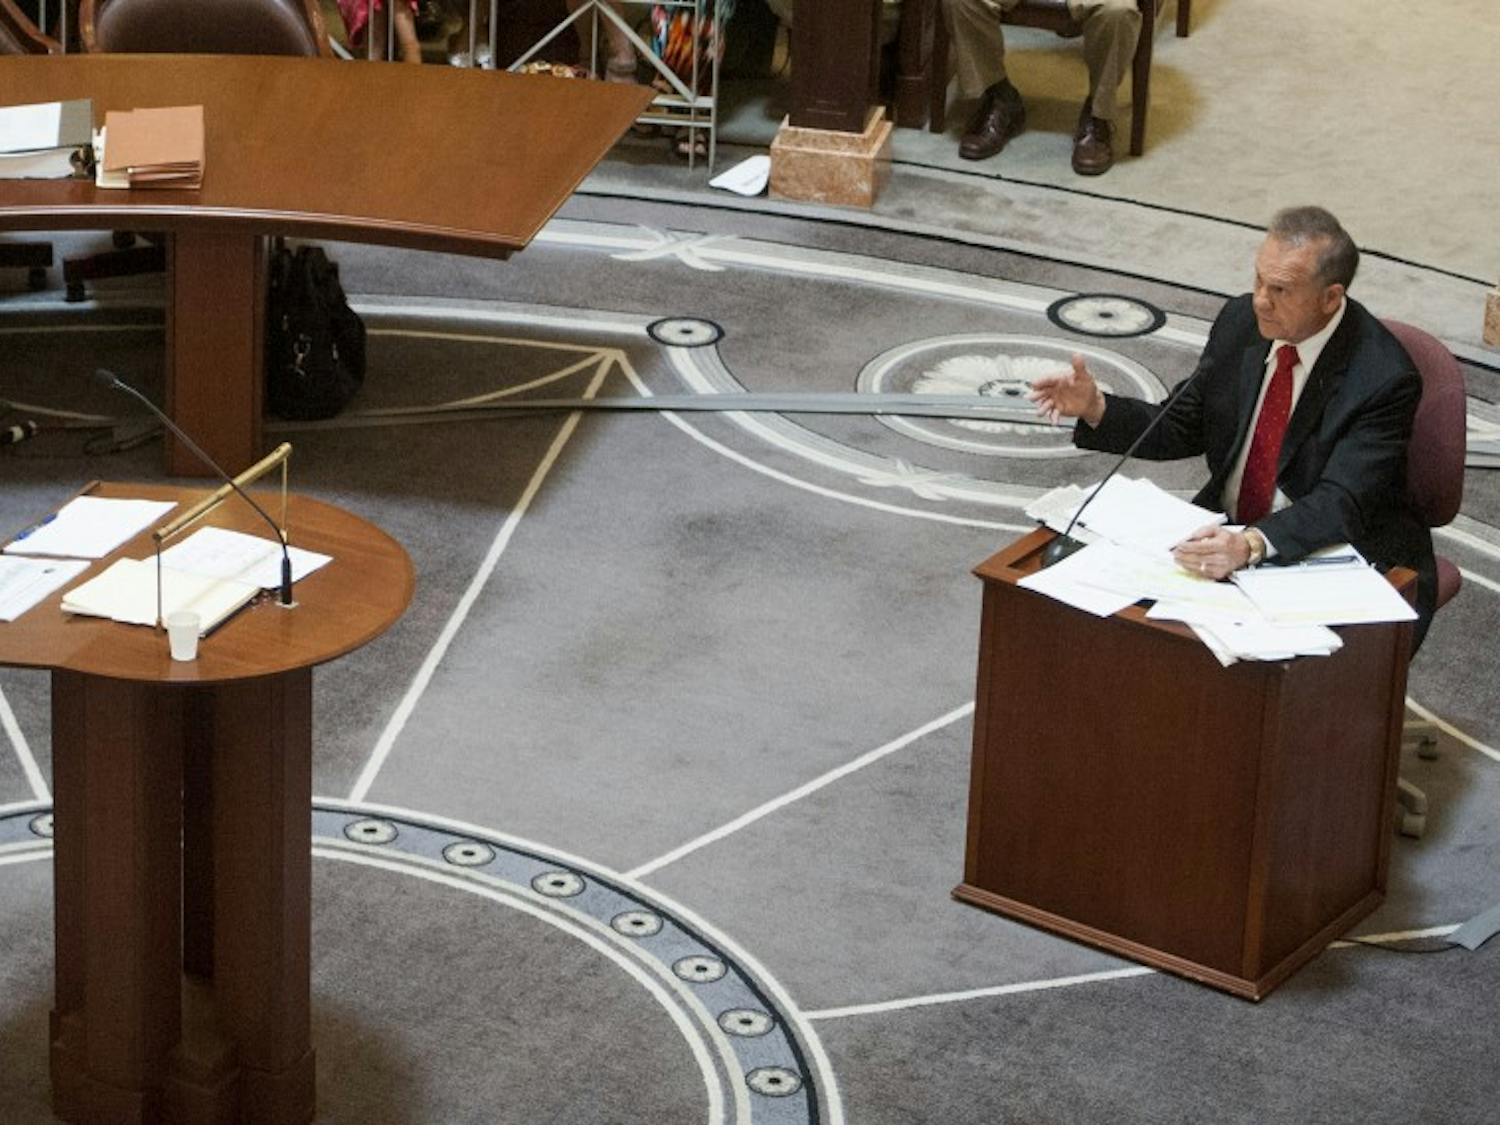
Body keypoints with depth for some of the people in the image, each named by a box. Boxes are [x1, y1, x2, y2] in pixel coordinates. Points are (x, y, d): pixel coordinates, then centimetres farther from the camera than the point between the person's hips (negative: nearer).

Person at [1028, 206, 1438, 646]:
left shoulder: (1385, 378, -19)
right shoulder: (1242, 321, 0)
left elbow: (1339, 505, -27)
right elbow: (1183, 428, 10)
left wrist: (1251, 545, -45)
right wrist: (1095, 408, -8)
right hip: (1226, 535, 6)